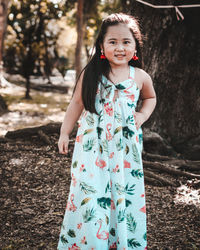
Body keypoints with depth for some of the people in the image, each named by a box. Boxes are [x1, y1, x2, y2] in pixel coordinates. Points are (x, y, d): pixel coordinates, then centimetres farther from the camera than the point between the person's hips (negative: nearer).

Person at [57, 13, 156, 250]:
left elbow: (150, 97, 22)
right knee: (89, 195, -3)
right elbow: (77, 102, 6)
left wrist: (143, 115, 4)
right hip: (92, 145, -1)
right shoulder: (91, 73, -3)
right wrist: (65, 132, 7)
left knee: (125, 194, 6)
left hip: (125, 148, 1)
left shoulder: (140, 77, 2)